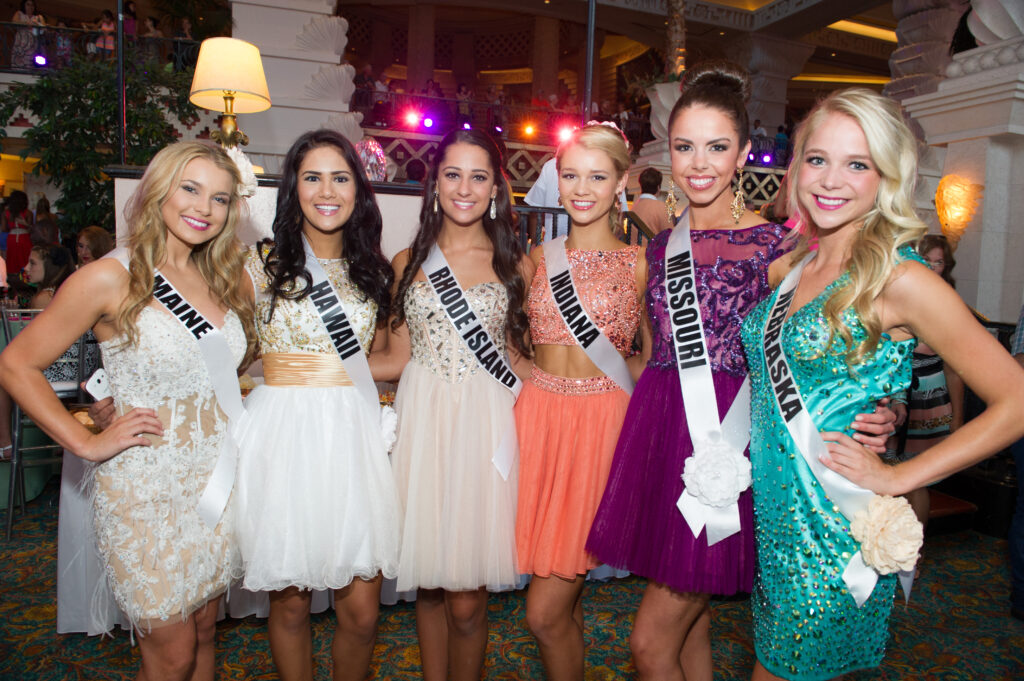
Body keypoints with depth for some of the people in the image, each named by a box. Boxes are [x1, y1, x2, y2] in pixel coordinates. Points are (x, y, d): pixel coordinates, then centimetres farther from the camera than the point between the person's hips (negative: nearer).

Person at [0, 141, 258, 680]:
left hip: (218, 477, 5)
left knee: (204, 633, 18)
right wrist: (87, 442, -10)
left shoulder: (229, 282, 6)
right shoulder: (110, 279, -10)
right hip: (145, 487, -5)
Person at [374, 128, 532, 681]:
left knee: (467, 600, 1)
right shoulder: (409, 263, 9)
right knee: (429, 586, 9)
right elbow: (397, 358, 11)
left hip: (485, 428, -1)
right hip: (423, 423, 2)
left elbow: (518, 358, 11)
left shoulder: (516, 266, 6)